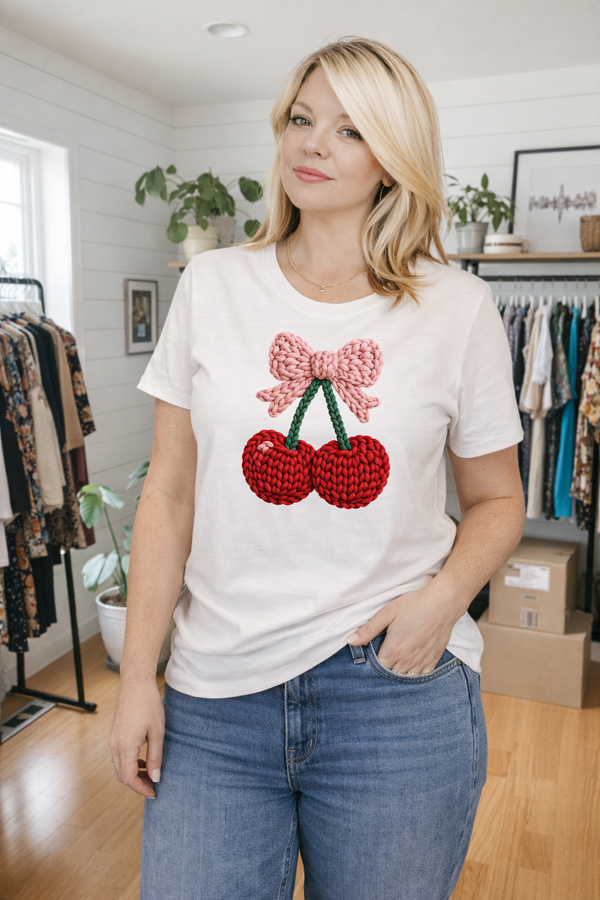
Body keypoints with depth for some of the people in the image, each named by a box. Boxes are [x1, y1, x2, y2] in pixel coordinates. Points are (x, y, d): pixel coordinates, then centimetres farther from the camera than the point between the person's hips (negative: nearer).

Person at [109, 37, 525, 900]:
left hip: (400, 698, 0)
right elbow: (170, 493, 2)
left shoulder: (459, 307, -1)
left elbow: (497, 499, 8)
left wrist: (445, 594, -12)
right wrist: (138, 674, 1)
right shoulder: (211, 286, 2)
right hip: (215, 698, 1)